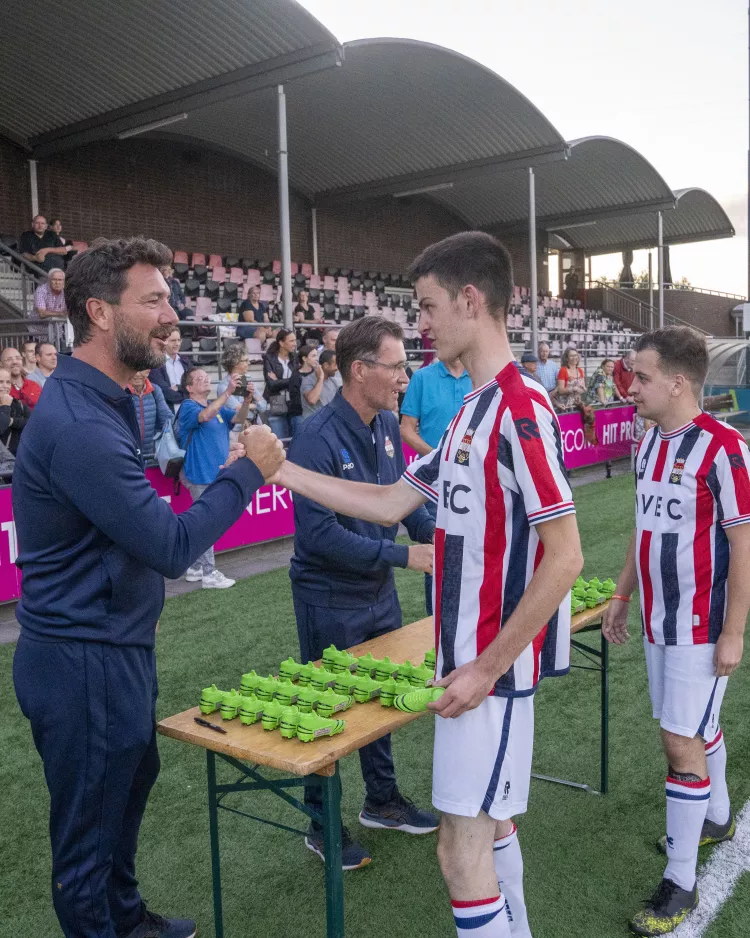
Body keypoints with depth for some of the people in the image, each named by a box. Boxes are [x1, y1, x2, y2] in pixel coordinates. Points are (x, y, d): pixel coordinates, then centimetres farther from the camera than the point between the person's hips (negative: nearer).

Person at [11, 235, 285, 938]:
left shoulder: (99, 402, 6)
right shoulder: (77, 423, -27)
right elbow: (171, 546, -26)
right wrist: (248, 471, -16)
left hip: (115, 647, 11)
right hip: (84, 664, -11)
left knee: (131, 783, 27)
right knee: (88, 827, 11)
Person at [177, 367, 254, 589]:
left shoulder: (217, 406, 14)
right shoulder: (188, 407, -9)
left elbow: (239, 419, 3)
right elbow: (205, 416, -30)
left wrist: (246, 401, -16)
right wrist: (228, 392, -35)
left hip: (216, 474, 8)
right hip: (202, 475, -8)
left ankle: (195, 569, 23)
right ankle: (209, 574, 1)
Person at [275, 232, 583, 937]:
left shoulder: (521, 410, -19)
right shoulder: (472, 410, 10)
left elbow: (564, 557, -22)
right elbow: (392, 503, 13)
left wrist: (487, 667, -18)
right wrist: (282, 470, 10)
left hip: (492, 664, -9)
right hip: (469, 652, 9)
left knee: (460, 847, 0)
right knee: (490, 824, 21)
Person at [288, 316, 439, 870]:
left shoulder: (387, 425, -1)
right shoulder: (318, 439, -25)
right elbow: (318, 533, -28)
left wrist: (436, 536, -8)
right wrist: (402, 556, -28)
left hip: (380, 591, 8)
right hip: (330, 600, -7)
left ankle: (382, 799, 42)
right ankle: (321, 825, 29)